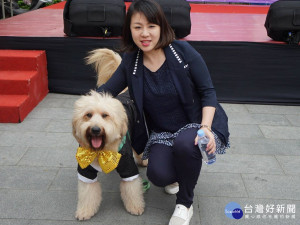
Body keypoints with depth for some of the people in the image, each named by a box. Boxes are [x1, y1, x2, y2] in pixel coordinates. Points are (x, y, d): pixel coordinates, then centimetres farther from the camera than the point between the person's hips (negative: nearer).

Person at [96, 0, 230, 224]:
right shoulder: (131, 62, -3)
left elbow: (208, 92, -9)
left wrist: (206, 127, -23)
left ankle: (185, 204, -8)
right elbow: (105, 92, 3)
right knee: (158, 174, -26)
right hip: (162, 132, 3)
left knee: (184, 144, -38)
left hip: (197, 123, -2)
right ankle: (181, 173, 16)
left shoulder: (183, 51, -13)